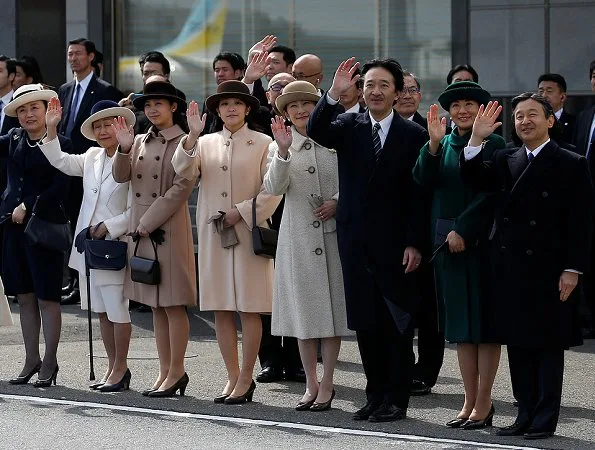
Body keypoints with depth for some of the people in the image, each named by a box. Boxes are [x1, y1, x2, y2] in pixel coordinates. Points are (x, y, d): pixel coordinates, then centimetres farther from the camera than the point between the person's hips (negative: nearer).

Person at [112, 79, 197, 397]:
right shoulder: (140, 142, 13)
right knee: (156, 305, 10)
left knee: (173, 304, -3)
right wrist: (124, 148, -15)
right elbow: (121, 176, 3)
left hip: (169, 229, -7)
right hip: (141, 228, 7)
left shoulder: (183, 143, -7)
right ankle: (165, 371, 15)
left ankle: (176, 372, 2)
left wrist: (150, 222, -14)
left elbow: (181, 188, -13)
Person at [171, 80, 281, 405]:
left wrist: (241, 212, -13)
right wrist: (192, 136, -17)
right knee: (221, 309, 5)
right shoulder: (206, 143, 10)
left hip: (249, 232, -4)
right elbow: (184, 172, -5)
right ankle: (232, 376, 12)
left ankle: (245, 379, 4)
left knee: (249, 308, -2)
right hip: (213, 233, 4)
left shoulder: (262, 144, 0)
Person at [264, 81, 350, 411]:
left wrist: (337, 201, -11)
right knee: (304, 306, 6)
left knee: (332, 305, 1)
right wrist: (283, 152, -23)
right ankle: (311, 384, 15)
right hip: (297, 234, 1)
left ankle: (326, 384, 8)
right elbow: (273, 188, -10)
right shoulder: (279, 145, 4)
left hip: (333, 231, -1)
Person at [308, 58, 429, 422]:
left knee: (397, 324, 1)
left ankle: (396, 399, 7)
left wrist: (414, 244, -10)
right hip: (357, 241, 3)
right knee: (365, 323, 8)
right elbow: (316, 131, -13)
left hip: (396, 245, -3)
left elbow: (420, 196, -4)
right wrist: (334, 94, -27)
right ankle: (376, 396, 16)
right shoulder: (349, 127, 6)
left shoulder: (414, 135, -3)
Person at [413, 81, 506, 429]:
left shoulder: (493, 145, -6)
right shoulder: (442, 145, 9)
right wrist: (434, 144, -19)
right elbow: (425, 180, -5)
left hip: (481, 240, -5)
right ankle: (470, 402, 12)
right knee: (461, 325, 8)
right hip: (447, 240, 5)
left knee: (485, 323, 0)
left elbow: (490, 194, -12)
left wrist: (463, 230, -16)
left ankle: (483, 404, 3)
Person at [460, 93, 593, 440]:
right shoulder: (505, 161, 12)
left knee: (548, 344, 1)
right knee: (518, 344, 8)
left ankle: (545, 420, 5)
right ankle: (526, 414, 16)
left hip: (548, 270, -5)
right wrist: (477, 139, -15)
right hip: (510, 269, 5)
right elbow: (474, 179, -3)